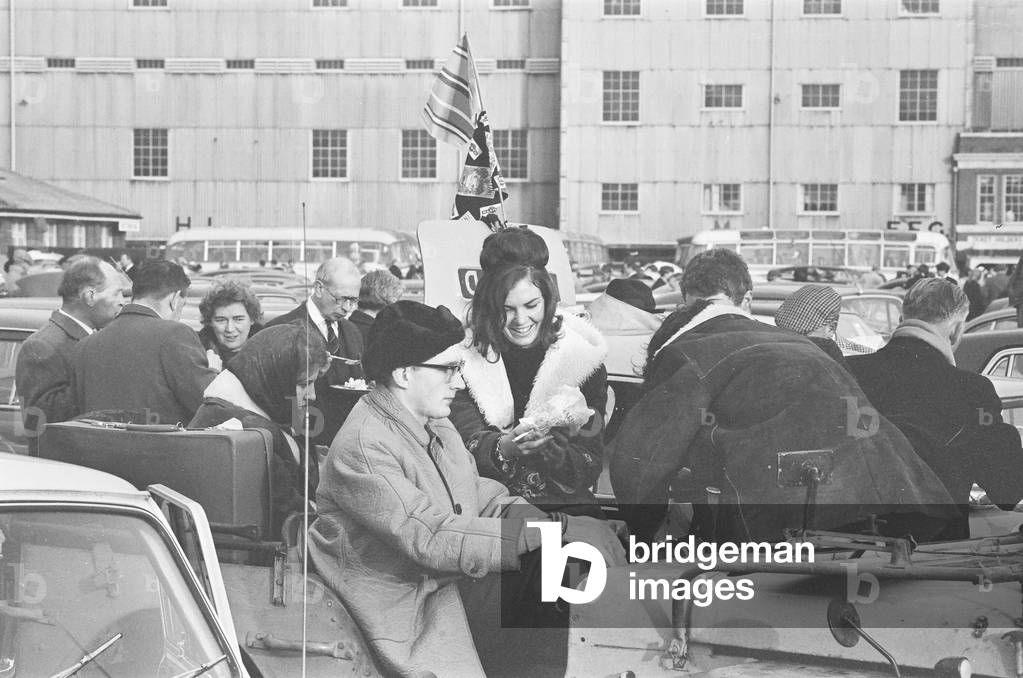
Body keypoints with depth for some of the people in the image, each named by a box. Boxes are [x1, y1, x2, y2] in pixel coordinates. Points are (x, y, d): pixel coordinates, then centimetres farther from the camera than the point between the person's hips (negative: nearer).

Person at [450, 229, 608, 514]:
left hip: (564, 508, 2)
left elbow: (589, 470, -1)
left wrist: (550, 450, -21)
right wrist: (503, 448, -28)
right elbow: (463, 446, -7)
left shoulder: (583, 359, 3)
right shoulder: (465, 359, 3)